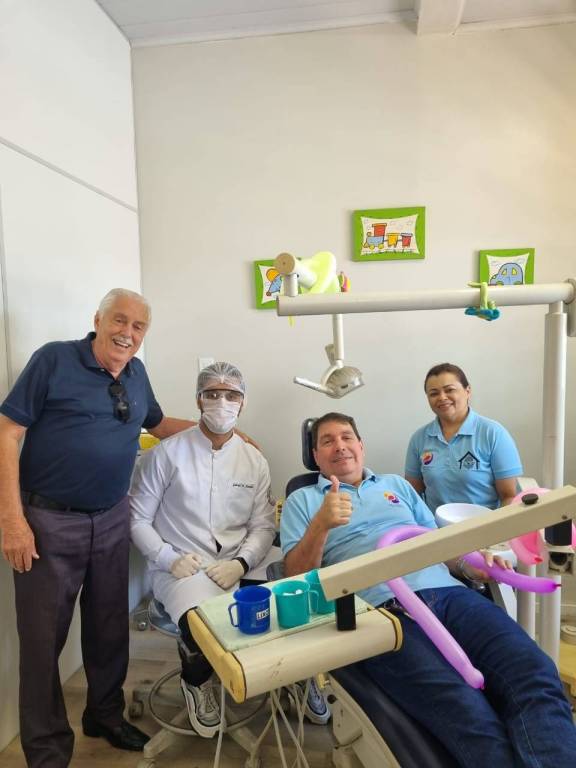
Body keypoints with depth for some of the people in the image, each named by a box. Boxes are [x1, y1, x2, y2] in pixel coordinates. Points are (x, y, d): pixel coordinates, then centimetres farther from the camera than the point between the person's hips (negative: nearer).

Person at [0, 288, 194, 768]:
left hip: (112, 520, 5)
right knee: (43, 637, 7)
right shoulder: (54, 359, -10)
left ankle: (106, 715, 41)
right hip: (49, 521, -5)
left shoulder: (136, 374, 6)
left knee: (110, 627, 18)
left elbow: (158, 424, 22)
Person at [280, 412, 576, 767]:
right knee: (466, 711, -32)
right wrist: (320, 524, -12)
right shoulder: (302, 501, 19)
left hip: (448, 592, 4)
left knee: (536, 675, -24)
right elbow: (296, 577, 7)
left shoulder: (397, 484, 31)